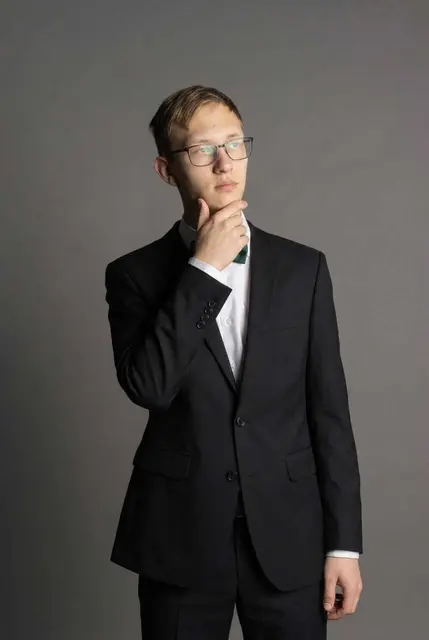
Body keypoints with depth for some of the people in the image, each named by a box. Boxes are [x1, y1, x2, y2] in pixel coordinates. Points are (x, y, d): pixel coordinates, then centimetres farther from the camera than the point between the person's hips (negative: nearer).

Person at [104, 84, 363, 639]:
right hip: (179, 541, -1)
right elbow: (148, 385, -18)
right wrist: (204, 266, -15)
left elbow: (329, 410, 2)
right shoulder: (135, 274, -1)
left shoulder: (303, 267, 3)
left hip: (288, 539, 1)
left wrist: (344, 542, 0)